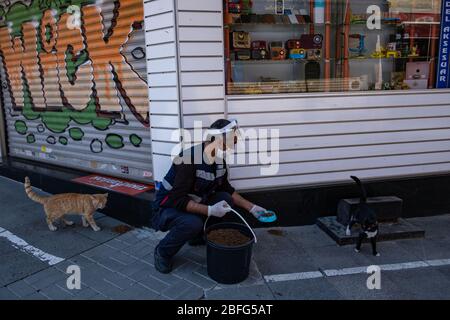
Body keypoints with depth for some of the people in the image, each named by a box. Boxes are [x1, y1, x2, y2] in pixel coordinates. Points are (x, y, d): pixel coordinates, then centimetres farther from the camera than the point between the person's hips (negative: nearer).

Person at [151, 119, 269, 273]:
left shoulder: (220, 161, -4)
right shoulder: (189, 158, -29)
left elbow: (227, 189, 10)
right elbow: (177, 200, -32)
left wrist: (252, 208, 5)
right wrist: (210, 211, -36)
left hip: (192, 205, 8)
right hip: (167, 209, -8)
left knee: (226, 199, -7)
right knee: (193, 223, -36)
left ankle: (198, 237, 10)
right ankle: (162, 252, -7)